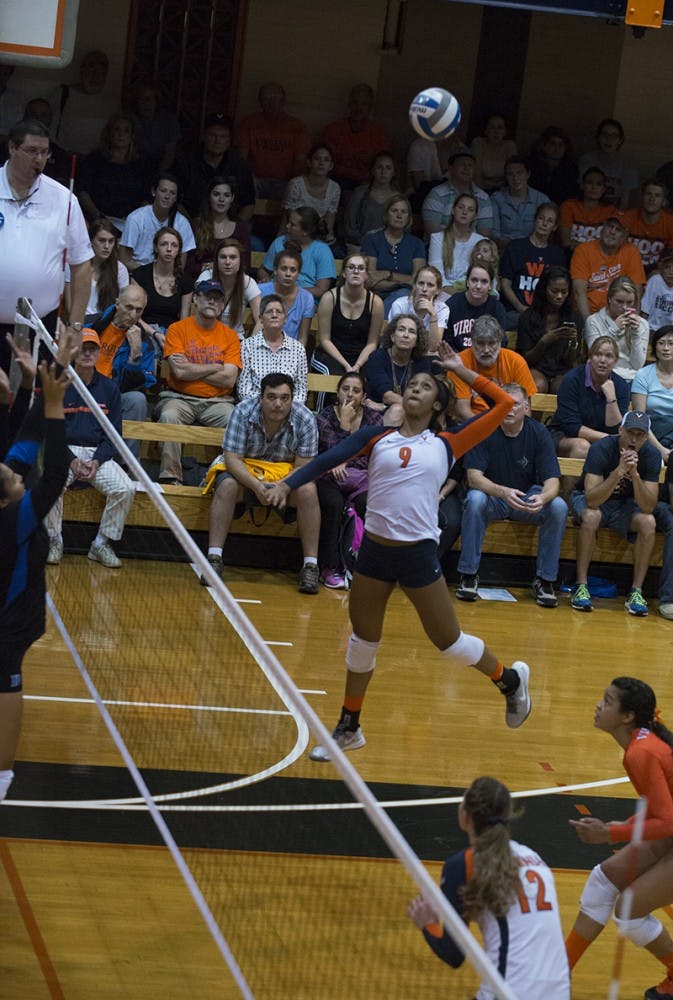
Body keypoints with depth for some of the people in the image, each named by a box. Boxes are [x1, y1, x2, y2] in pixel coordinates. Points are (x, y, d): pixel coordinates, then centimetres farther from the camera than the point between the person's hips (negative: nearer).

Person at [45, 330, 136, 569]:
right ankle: (54, 541, -13)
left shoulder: (109, 388, 9)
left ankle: (102, 544, -7)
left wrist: (97, 461, -10)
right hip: (63, 451, -2)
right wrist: (71, 460, -14)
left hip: (98, 454, 2)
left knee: (125, 489, -24)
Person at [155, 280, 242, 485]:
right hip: (180, 398, -1)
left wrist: (191, 368, -7)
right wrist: (216, 367, -3)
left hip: (217, 401, 1)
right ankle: (170, 476, -31)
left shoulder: (230, 336, 9)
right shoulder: (177, 329, 4)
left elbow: (229, 379, -4)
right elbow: (179, 372, -10)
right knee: (169, 416, -34)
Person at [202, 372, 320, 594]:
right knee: (227, 486, -32)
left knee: (308, 491, -28)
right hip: (245, 468, -1)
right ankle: (214, 558, -30)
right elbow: (232, 459, -20)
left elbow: (304, 467, -14)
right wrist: (256, 485, -38)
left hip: (286, 470, 1)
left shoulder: (305, 419, -16)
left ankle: (310, 566, -21)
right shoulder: (243, 412, -19)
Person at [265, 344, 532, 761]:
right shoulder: (376, 437, 6)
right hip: (374, 550, 2)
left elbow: (504, 404, 1)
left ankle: (510, 679, 32)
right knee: (363, 641, 13)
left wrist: (460, 370, 5)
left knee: (449, 641, 5)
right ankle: (349, 728, 28)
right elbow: (330, 458, -6)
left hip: (419, 553, -2)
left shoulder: (447, 444, 1)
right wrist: (288, 483, -19)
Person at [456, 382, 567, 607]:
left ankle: (544, 580, -15)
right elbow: (474, 477, -20)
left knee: (559, 507, -27)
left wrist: (542, 497, -38)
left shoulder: (538, 433, -8)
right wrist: (503, 492, -40)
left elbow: (552, 481, -13)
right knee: (475, 500, -35)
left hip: (528, 498, 2)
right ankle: (469, 575, -22)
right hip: (492, 497, -2)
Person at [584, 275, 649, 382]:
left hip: (631, 378, 2)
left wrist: (636, 333, -6)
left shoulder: (642, 324, 11)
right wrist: (614, 330, -11)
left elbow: (637, 366, 5)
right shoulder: (594, 321, 4)